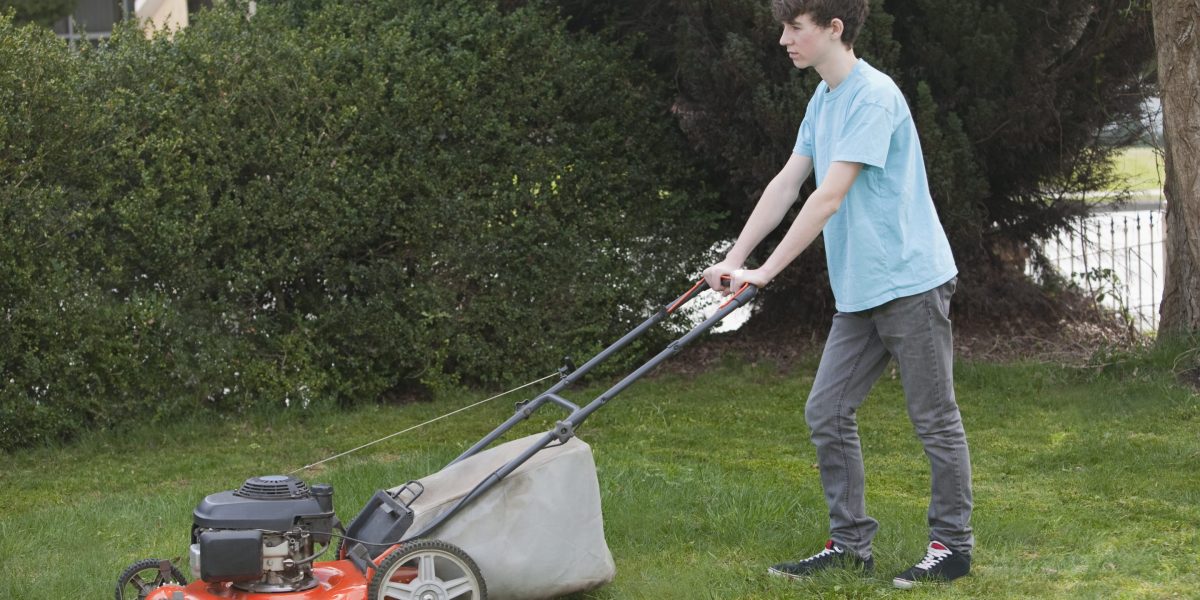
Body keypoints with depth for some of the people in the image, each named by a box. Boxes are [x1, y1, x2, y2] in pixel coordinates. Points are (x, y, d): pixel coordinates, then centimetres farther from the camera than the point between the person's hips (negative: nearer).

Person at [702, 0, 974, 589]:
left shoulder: (873, 96, -17)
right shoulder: (823, 99, 13)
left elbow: (830, 196, -22)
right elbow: (786, 184, 13)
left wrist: (766, 271, -22)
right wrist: (733, 260, 7)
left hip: (909, 281, -9)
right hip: (858, 292, 9)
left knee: (935, 420, 1)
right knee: (826, 413, 7)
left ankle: (952, 545, 11)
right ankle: (850, 543, 14)